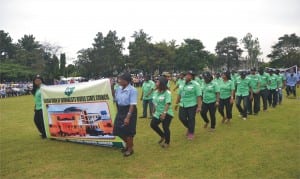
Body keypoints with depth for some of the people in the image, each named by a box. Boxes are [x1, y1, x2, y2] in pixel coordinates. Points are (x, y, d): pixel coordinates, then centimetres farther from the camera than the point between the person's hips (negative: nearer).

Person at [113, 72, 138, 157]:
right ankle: (127, 144, 40)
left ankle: (130, 149, 27)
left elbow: (132, 105, -22)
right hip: (120, 111, 8)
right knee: (118, 130, 14)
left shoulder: (132, 90, -18)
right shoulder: (119, 89, 4)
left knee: (128, 132, 4)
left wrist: (128, 117, -25)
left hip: (129, 111, -7)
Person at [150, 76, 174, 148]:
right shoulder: (156, 92, 4)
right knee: (153, 124, 5)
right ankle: (163, 136, 28)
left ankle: (167, 142, 23)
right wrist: (154, 111, 15)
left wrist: (164, 113, -33)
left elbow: (168, 104, -26)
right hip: (158, 113, 7)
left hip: (166, 114, -7)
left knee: (165, 127, -1)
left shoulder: (167, 93, -18)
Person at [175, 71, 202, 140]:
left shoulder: (195, 84, -9)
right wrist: (176, 103, 18)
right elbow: (179, 94, 16)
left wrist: (199, 106, -17)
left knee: (191, 119, 3)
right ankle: (189, 127, 35)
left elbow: (199, 96, -13)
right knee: (182, 117, 6)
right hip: (183, 105, 5)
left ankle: (191, 133, 23)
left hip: (192, 105, -5)